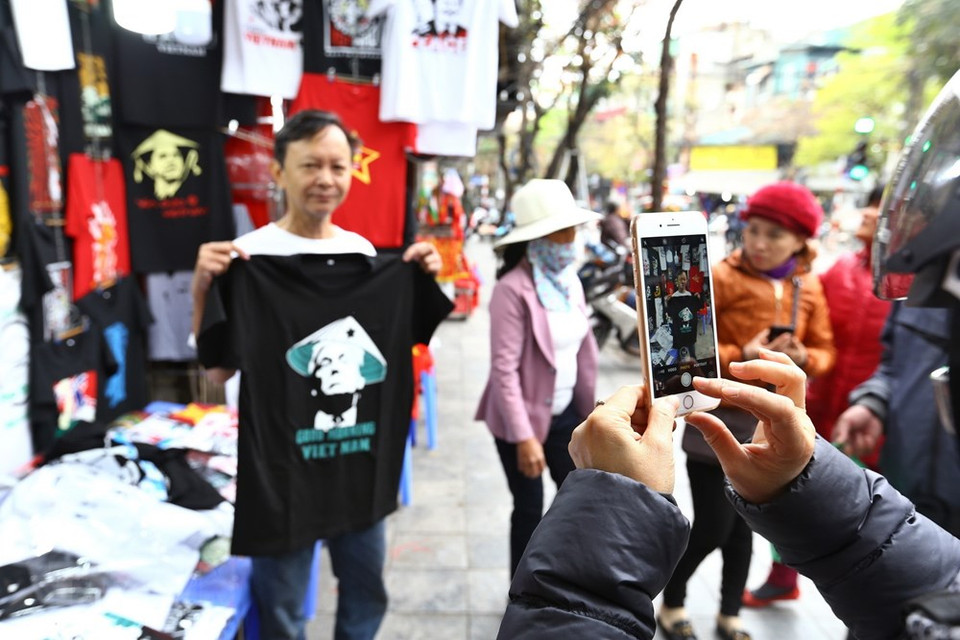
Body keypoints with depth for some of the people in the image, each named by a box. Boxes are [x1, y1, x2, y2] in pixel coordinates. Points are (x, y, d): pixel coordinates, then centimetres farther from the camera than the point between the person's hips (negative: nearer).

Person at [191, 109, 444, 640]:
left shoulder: (363, 252, 4)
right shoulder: (249, 258, -12)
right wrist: (203, 289, -24)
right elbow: (218, 371, -13)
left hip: (360, 453, 5)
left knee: (367, 593, 22)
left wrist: (422, 282, 1)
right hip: (281, 462, -4)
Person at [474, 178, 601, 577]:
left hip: (567, 413, 7)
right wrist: (524, 436, -24)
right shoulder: (513, 290, -22)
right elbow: (504, 369, -23)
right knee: (530, 510, 10)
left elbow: (584, 345, 10)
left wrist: (589, 406, 11)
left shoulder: (569, 280, 2)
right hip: (525, 418, -7)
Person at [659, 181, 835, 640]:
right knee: (712, 528, 1)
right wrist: (742, 357, -25)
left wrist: (803, 359, -12)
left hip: (771, 424, 5)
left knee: (744, 527, 18)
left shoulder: (808, 287, 3)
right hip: (717, 421, -5)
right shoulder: (721, 278, -13)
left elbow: (825, 351, 10)